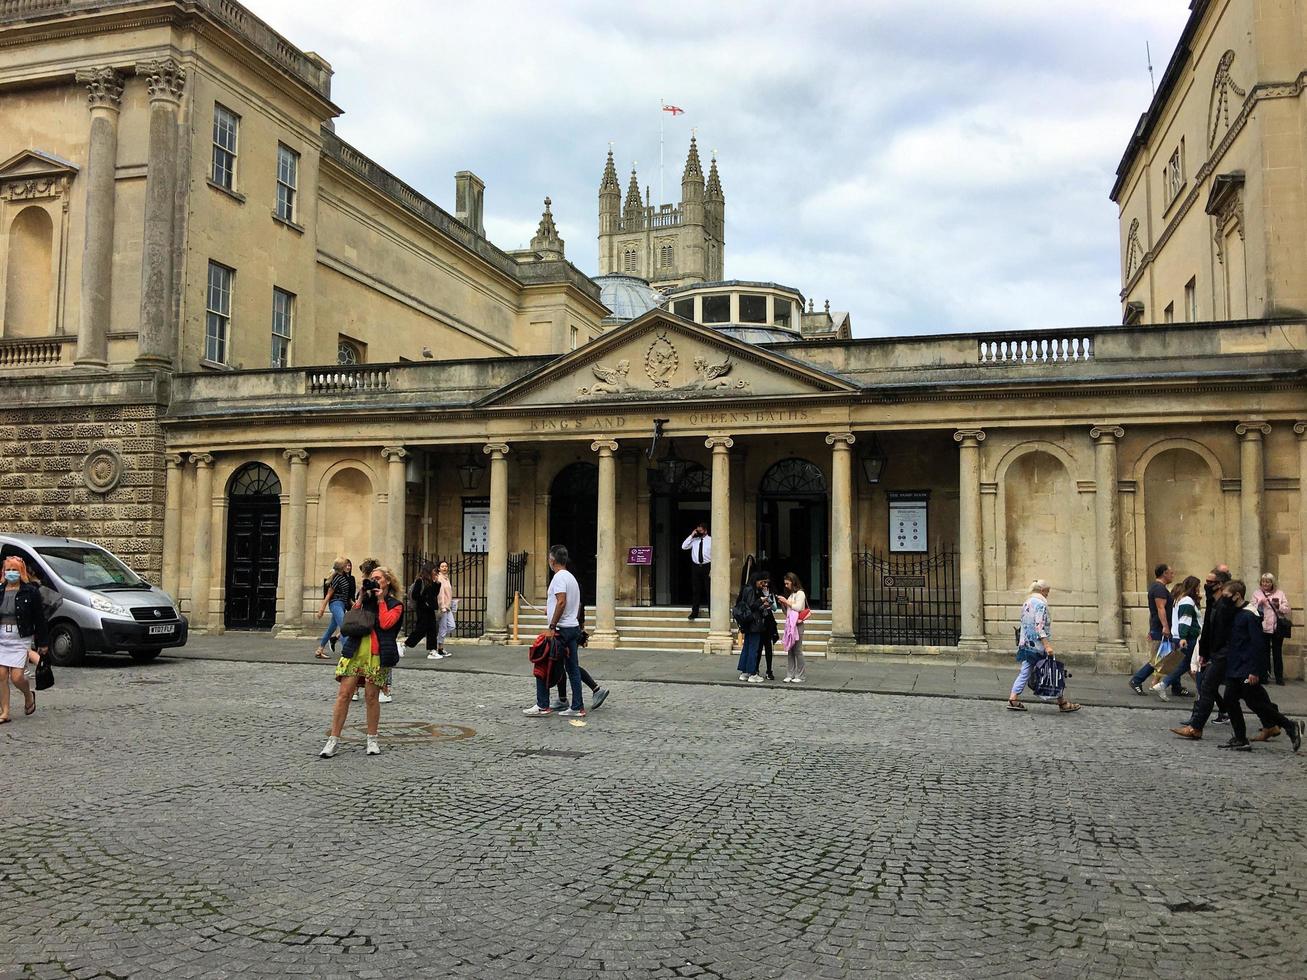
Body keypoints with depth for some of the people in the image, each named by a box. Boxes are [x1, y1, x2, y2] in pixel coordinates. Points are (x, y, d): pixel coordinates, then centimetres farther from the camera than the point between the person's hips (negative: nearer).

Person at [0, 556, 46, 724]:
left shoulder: (31, 592, -4)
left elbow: (40, 619, -2)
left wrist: (43, 644, -2)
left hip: (21, 639, -4)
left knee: (17, 676, -7)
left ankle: (29, 696, 24)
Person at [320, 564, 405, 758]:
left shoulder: (395, 604, 7)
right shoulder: (366, 599, 19)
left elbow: (386, 623, -11)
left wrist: (381, 600, -2)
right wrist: (361, 597, 5)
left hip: (377, 654, -3)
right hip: (356, 650, 3)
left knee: (371, 696, 1)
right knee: (344, 693, -3)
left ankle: (372, 740, 15)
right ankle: (333, 740, 1)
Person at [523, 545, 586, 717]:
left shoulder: (559, 577, -12)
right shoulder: (572, 577, 18)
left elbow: (561, 602, -24)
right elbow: (578, 605, 21)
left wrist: (552, 626, -21)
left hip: (561, 630, -9)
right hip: (573, 628, 9)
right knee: (573, 669, 8)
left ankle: (542, 706, -1)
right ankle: (578, 708, 8)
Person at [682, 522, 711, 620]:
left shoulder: (711, 540, -4)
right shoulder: (694, 540, 7)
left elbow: (714, 556, -6)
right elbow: (684, 547, -2)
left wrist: (712, 570, -12)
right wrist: (691, 535, -6)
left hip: (707, 567, -3)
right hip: (696, 567, 3)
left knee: (709, 590, 3)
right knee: (695, 590, 6)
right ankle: (694, 612, 12)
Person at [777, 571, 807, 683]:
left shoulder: (800, 593, -2)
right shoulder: (790, 594, 20)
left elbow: (798, 608, -14)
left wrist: (786, 601, -9)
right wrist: (782, 604, 6)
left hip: (797, 624, -8)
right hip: (789, 624, 8)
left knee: (797, 650, -8)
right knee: (789, 650, 4)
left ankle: (800, 676, -5)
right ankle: (790, 675, 4)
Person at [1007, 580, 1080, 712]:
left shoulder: (1027, 603, 14)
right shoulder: (1040, 604, -13)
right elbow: (1040, 626, -21)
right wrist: (1047, 645, -24)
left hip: (1025, 645, 8)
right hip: (1038, 646, -8)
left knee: (1024, 672, 6)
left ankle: (1013, 700, -2)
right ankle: (1062, 703, 10)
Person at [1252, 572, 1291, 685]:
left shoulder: (1280, 593, 9)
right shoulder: (1257, 594, 8)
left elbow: (1287, 610, 3)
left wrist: (1278, 605, -15)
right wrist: (1259, 604, -18)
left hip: (1277, 628, 0)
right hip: (1263, 628, 0)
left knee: (1277, 653, 3)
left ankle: (1279, 677, 8)